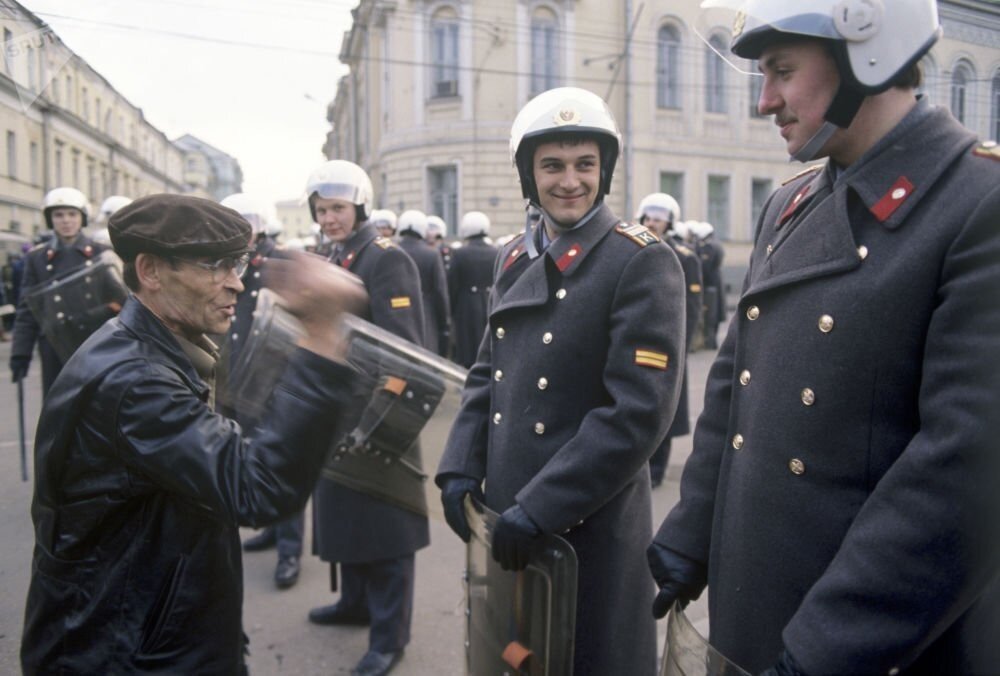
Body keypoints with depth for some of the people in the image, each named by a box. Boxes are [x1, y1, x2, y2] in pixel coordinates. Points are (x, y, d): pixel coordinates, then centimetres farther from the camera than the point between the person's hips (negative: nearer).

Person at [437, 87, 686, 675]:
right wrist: (460, 470, 0)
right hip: (500, 517, 6)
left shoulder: (643, 263, -13)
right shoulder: (514, 261, 8)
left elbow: (639, 411, -20)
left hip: (590, 527, -6)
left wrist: (538, 509, -21)